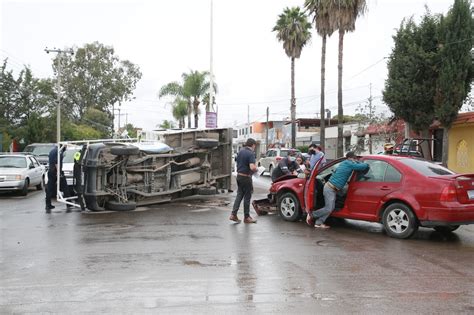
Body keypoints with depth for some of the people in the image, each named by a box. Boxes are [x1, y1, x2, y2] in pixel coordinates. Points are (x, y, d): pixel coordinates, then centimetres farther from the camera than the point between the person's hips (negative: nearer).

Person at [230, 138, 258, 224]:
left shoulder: (240, 151, 8)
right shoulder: (251, 153, -17)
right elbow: (252, 167, -29)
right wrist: (256, 168, -6)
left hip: (239, 175, 7)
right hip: (246, 177, -7)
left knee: (239, 195, 13)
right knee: (247, 197, 4)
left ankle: (233, 214, 5)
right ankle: (246, 217, 13)